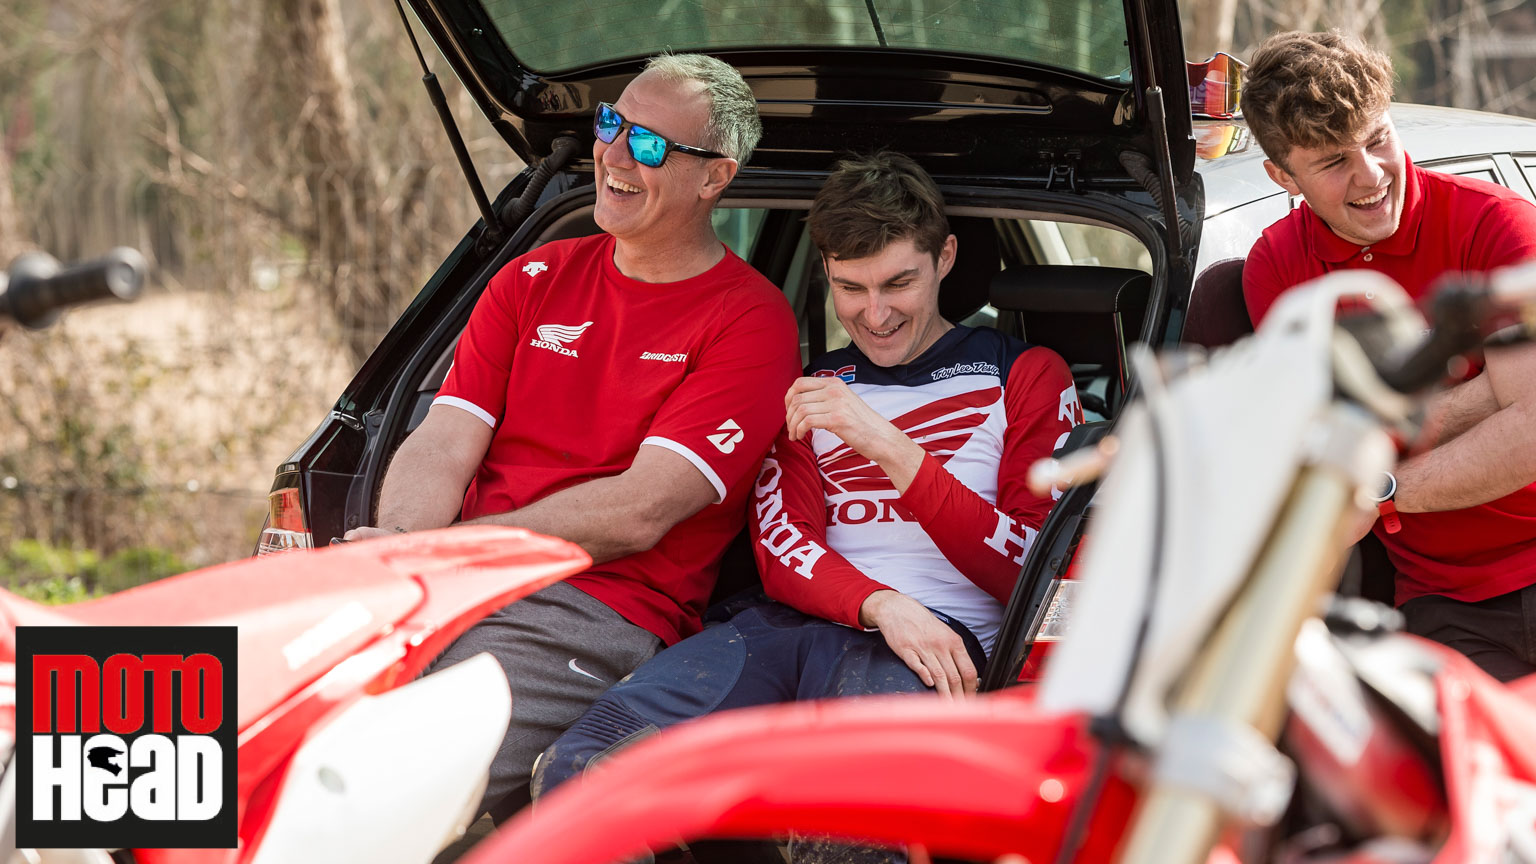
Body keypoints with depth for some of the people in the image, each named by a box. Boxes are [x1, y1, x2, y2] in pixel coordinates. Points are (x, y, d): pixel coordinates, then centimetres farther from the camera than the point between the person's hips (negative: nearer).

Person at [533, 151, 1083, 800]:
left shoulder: (1027, 376, 16)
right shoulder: (807, 388, 27)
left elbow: (1027, 569, 3)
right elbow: (781, 550, 12)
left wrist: (888, 444, -9)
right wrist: (882, 605, -13)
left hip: (938, 633, -3)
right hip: (787, 624, 3)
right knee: (574, 769, -27)